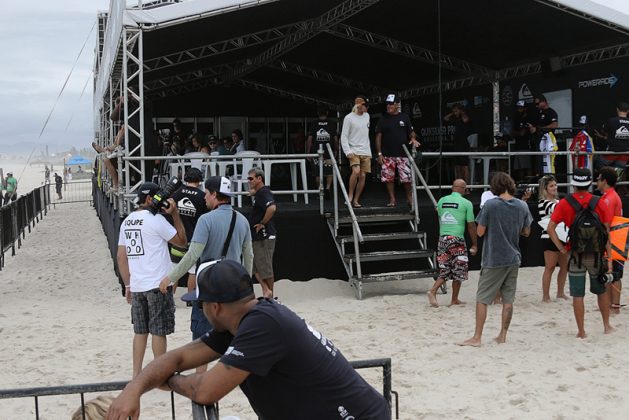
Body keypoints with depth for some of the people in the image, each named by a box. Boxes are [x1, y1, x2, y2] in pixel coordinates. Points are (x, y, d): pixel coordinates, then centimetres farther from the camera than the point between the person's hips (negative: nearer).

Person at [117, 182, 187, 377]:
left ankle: (137, 375, 17)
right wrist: (175, 214, -3)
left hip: (136, 286, 6)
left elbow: (121, 257, 11)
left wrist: (128, 285, 16)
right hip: (158, 285, -6)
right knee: (158, 331, 2)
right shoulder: (156, 219, -11)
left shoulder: (127, 222, 10)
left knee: (140, 331, 13)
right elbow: (181, 241, -5)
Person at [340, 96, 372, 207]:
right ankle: (350, 196, -12)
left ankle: (356, 200, 7)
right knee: (356, 171, -25)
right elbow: (344, 136, -6)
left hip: (366, 152, 6)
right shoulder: (349, 117, -5)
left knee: (363, 176, 0)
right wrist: (348, 151, -17)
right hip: (354, 151, -6)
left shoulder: (367, 116, 14)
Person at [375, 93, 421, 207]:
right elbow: (378, 137, 5)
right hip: (387, 155, 1)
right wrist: (379, 154, -2)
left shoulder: (404, 118, 7)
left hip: (402, 154, -1)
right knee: (388, 178, 1)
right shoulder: (383, 119, 5)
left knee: (407, 178, -4)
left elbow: (411, 132, 13)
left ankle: (409, 198, 12)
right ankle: (392, 199, 11)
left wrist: (413, 139, -11)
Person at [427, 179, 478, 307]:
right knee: (458, 271, 8)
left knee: (444, 270, 13)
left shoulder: (441, 201, 8)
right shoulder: (466, 203, -4)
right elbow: (471, 225, -3)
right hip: (457, 239, -4)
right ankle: (454, 300, 15)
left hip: (442, 239, 5)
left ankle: (433, 291, -6)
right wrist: (474, 244, 4)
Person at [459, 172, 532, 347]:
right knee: (508, 299, 12)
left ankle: (477, 337, 4)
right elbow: (526, 232, 9)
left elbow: (480, 232, -10)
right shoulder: (522, 206, 0)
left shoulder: (490, 205, -13)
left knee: (482, 299, 3)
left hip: (493, 260, -4)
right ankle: (503, 335, 17)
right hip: (513, 259, 4)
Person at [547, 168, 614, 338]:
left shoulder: (565, 203, -5)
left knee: (577, 295, 4)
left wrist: (561, 248, -5)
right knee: (601, 290, 19)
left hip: (575, 254, -1)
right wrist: (609, 258, 0)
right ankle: (607, 326, 29)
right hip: (596, 254, 1)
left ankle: (581, 331, 9)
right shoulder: (600, 203, -4)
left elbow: (550, 228, -11)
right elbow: (606, 233, -4)